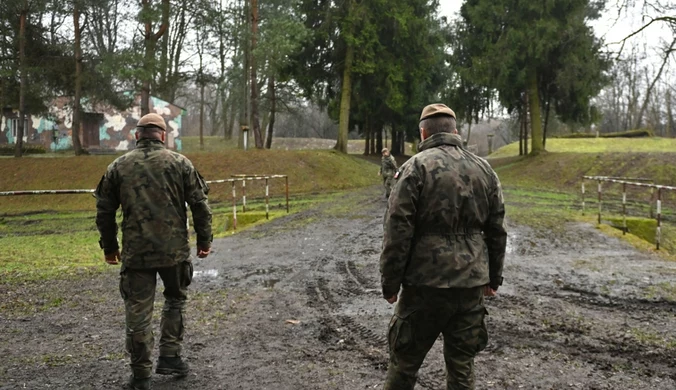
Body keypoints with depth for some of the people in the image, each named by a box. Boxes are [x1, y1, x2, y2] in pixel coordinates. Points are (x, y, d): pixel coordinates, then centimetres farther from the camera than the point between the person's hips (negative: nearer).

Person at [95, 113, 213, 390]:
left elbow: (104, 211, 8)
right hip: (175, 251, 0)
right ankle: (169, 356, 18)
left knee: (138, 313, 7)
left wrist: (109, 247, 18)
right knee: (175, 300, 22)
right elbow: (200, 205, -1)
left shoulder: (118, 167, 4)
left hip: (135, 253, 0)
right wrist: (204, 240, 8)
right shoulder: (180, 163, 0)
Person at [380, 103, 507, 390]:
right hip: (472, 282, 5)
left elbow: (398, 230, -12)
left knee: (404, 361, 10)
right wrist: (493, 277, 21)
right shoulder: (484, 169, 8)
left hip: (426, 282, -4)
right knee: (462, 365, 12)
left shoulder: (416, 167, -8)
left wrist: (390, 282, -4)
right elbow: (497, 230, 12)